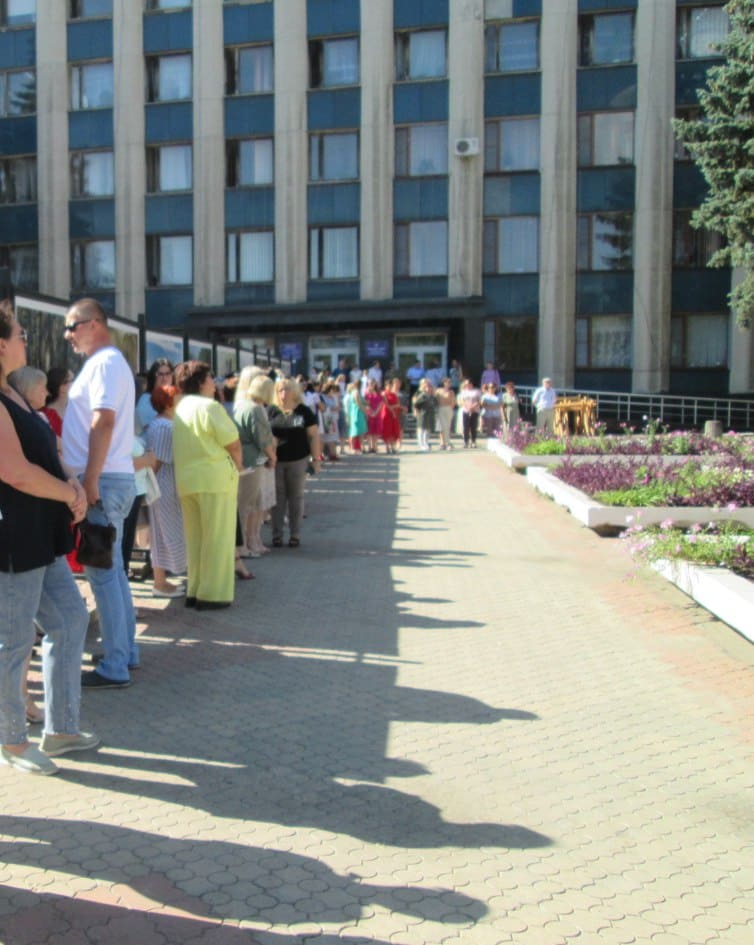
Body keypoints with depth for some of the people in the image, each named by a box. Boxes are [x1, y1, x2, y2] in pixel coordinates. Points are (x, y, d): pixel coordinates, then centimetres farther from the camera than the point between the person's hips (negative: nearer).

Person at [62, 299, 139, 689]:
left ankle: (114, 667, 0)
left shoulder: (104, 362, -12)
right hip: (112, 479, 10)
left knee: (102, 574, -6)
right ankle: (126, 652, 23)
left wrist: (90, 480, -24)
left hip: (104, 480, -10)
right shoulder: (108, 362, 20)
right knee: (112, 570, 15)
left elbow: (103, 422, -22)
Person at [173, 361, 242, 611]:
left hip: (185, 480, 8)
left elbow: (187, 446, 14)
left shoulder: (180, 408, 12)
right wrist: (237, 466, 5)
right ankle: (213, 594, 3)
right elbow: (233, 442, -14)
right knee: (217, 538, 0)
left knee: (195, 538, 15)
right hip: (215, 479, -7)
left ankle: (194, 590, 21)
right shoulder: (209, 406, -12)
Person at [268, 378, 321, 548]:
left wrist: (316, 459, -5)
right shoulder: (272, 411, 2)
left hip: (298, 460, -1)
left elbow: (313, 435, -1)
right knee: (278, 497, 6)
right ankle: (277, 534, 14)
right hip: (276, 461, 1)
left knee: (296, 497, 8)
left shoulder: (304, 411, -2)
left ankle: (295, 534, 16)